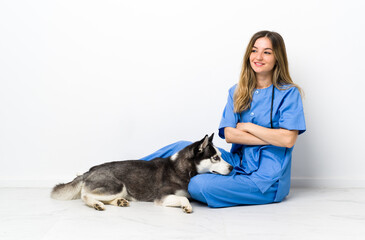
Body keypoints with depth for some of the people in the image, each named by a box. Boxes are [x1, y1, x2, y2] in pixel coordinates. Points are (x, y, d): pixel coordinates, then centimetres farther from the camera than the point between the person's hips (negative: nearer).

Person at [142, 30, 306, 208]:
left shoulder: (289, 93, -5)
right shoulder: (237, 92, 10)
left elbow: (288, 139, -18)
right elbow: (229, 134, -3)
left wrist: (247, 126, -10)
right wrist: (271, 138, -12)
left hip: (266, 180, -5)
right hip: (239, 163, 5)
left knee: (199, 186, -25)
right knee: (183, 148, -9)